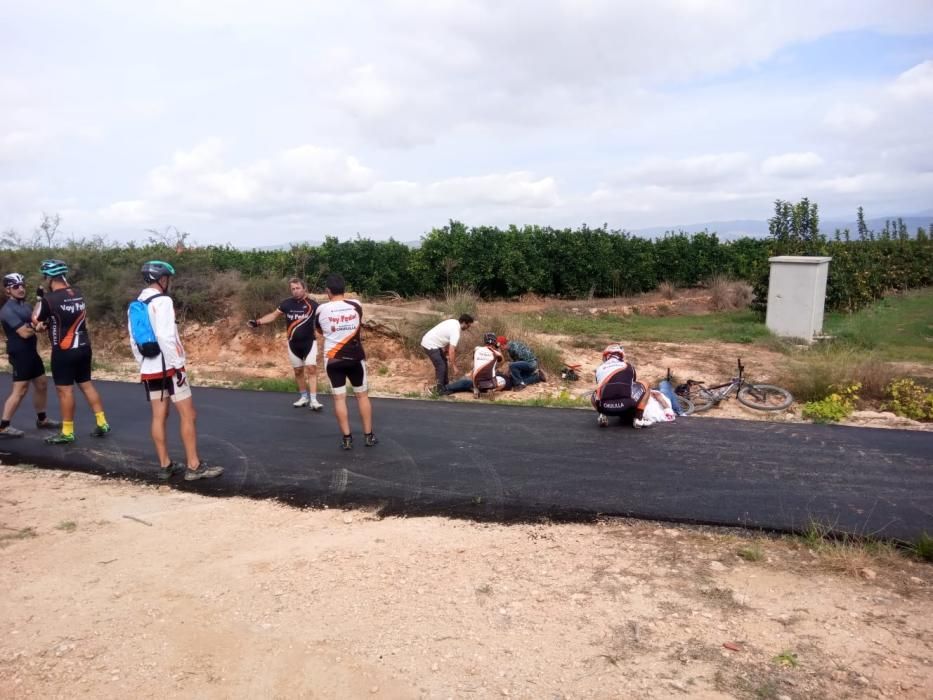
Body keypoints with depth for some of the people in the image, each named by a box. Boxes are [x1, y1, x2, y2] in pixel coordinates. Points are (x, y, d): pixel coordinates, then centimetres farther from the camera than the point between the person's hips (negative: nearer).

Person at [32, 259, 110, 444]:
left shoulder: (49, 299, -15)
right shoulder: (78, 294, 3)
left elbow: (35, 320, 3)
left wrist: (39, 298, 13)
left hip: (64, 351, -6)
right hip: (84, 347, 7)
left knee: (65, 390, 1)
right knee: (86, 384, 15)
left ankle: (67, 433, 8)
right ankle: (102, 424, 17)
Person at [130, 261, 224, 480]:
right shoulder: (162, 301, -13)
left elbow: (133, 340, 14)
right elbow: (165, 337, -22)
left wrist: (143, 364, 21)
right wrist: (178, 365, -18)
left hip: (149, 370, 8)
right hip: (168, 367, -8)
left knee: (159, 417, 10)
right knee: (188, 415, -3)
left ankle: (165, 465, 15)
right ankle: (194, 466, -2)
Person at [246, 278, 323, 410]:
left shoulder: (312, 305, -12)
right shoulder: (287, 304, -3)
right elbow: (274, 315, 10)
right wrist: (258, 322, 2)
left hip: (309, 342, -3)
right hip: (293, 343, 3)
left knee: (311, 369, -10)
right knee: (298, 371, 11)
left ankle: (313, 399, -10)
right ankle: (304, 397, 25)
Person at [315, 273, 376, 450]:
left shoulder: (321, 309, -6)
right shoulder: (356, 305, -3)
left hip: (333, 360, -1)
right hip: (355, 358, 1)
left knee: (339, 398, 4)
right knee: (362, 395, 11)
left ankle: (347, 438, 4)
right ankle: (369, 436, 15)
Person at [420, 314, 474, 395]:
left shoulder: (453, 322, 4)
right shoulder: (456, 331, -23)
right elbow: (452, 351, -25)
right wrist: (454, 366, -19)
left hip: (431, 342, 10)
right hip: (430, 345, -10)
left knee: (444, 363, 18)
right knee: (441, 366, -9)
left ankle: (444, 386, 27)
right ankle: (439, 390, -2)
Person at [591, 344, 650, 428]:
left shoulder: (599, 369, 22)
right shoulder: (628, 366, 20)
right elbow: (635, 384, 34)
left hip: (605, 407, 2)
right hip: (626, 405, -2)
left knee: (594, 396, 37)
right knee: (644, 386, 25)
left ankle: (603, 416, 10)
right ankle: (637, 419, 14)